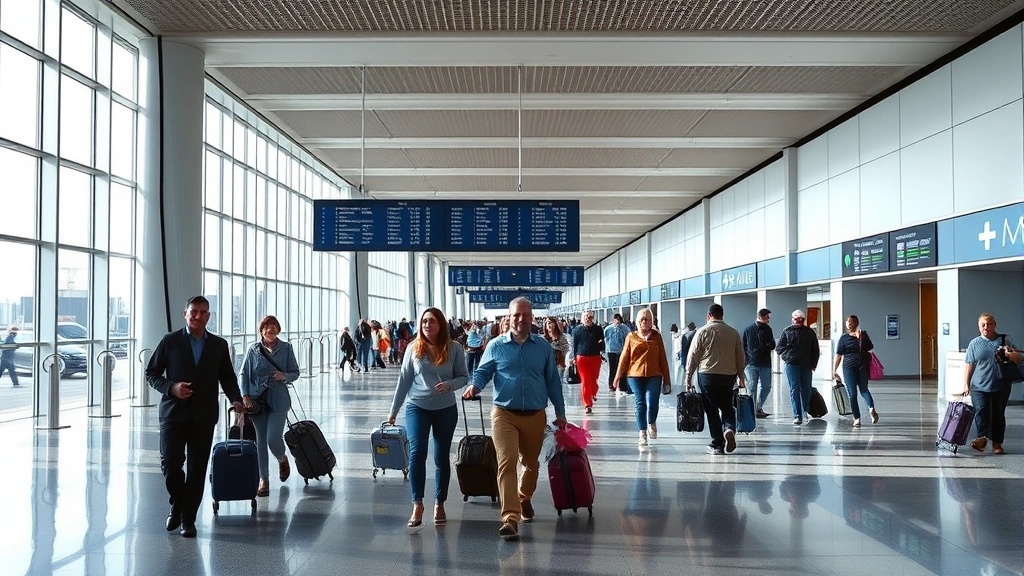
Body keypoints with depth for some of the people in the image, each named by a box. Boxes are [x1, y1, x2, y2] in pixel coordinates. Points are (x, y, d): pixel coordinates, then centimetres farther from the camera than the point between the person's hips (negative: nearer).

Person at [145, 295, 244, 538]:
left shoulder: (219, 345, 8)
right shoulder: (170, 341, 3)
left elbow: (227, 377, 13)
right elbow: (151, 373, 5)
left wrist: (236, 399, -5)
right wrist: (171, 388, -13)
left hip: (203, 416, 1)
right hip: (174, 412, -1)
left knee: (197, 469, 2)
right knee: (170, 464, -8)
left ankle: (188, 519, 13)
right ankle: (177, 503, 21)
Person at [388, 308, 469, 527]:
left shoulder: (454, 348, -5)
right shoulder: (414, 348, -2)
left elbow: (464, 377, 1)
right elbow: (404, 380, 4)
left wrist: (449, 384, -21)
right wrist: (394, 410, 6)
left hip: (445, 409, 0)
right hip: (417, 407, 0)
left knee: (441, 457, 8)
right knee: (417, 453, -14)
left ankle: (439, 504, 20)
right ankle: (417, 504, -8)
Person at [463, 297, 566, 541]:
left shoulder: (543, 347, 5)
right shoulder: (496, 346, 1)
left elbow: (553, 382, 9)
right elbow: (483, 372, 4)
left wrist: (560, 413, 9)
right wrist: (475, 386, -19)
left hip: (535, 416, 3)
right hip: (504, 414, -2)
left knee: (531, 464, 19)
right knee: (506, 463, -15)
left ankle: (524, 498, 46)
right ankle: (510, 518, -18)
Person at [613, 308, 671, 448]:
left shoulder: (656, 336, 8)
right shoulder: (631, 337, 6)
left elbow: (663, 358, 10)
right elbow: (624, 358, 7)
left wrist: (666, 379, 9)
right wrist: (618, 377, 6)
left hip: (654, 376, 0)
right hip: (635, 375, 0)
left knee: (652, 403, -11)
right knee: (640, 405, 0)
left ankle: (652, 423, 21)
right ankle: (642, 435, 11)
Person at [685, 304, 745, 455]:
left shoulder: (703, 331, -3)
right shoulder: (733, 332, 6)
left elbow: (693, 356, -3)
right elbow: (740, 357, 10)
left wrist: (688, 378, 3)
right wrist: (741, 378, 20)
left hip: (707, 375, -2)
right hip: (729, 375, 3)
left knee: (712, 410, 5)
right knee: (727, 407, 16)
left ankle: (717, 445, 4)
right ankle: (729, 429, -12)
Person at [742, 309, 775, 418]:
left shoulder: (767, 329, 13)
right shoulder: (748, 330, 2)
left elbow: (773, 345, 11)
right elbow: (743, 347, 3)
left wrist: (766, 345, -11)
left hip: (765, 363, 4)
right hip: (751, 363, -4)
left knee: (766, 387, 3)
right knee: (752, 388, -3)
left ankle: (759, 408, 17)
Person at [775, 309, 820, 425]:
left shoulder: (810, 332, 11)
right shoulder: (787, 331, 8)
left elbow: (815, 350, 12)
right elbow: (778, 347, 9)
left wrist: (813, 364, 3)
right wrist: (787, 356, -5)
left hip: (806, 365, 2)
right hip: (792, 365, -2)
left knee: (806, 389, 8)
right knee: (794, 389, -6)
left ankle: (805, 412, 27)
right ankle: (797, 416, -7)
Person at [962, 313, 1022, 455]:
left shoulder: (1005, 340, 9)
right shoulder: (975, 343, 8)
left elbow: (1019, 358, 10)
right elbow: (969, 365, 7)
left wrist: (1010, 355, -14)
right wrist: (966, 384, 1)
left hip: (1001, 386, 1)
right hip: (979, 386, -1)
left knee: (999, 415, 5)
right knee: (981, 411, -16)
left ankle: (997, 443, 11)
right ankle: (982, 438, -24)